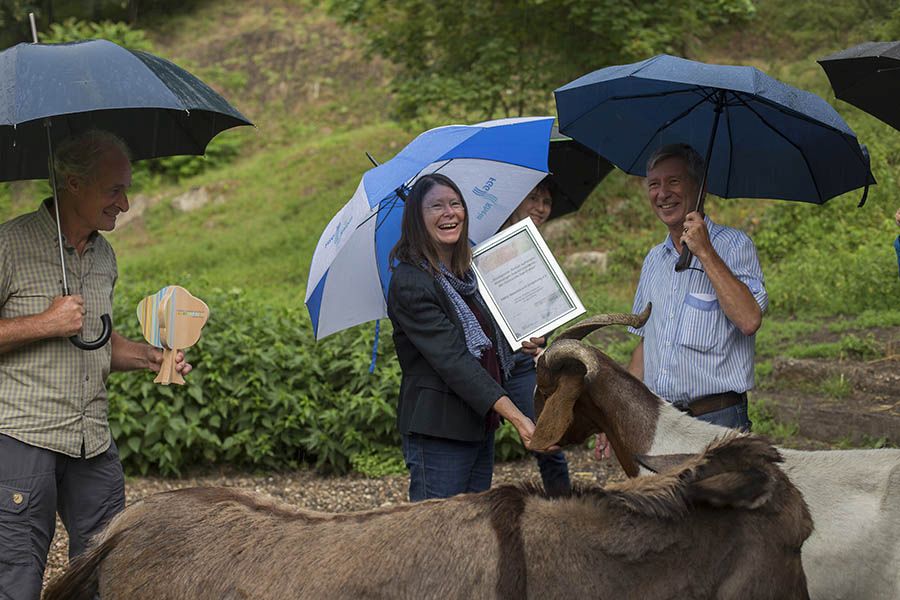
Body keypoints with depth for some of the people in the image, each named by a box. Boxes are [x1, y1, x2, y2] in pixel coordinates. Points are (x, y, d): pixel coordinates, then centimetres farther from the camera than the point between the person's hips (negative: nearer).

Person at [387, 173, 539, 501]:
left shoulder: (465, 272, 12)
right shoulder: (410, 280, -15)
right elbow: (452, 359, -23)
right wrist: (516, 417, -29)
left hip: (480, 428, 8)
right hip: (437, 434, -8)